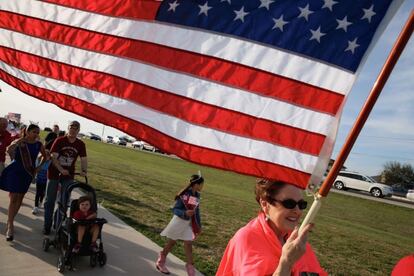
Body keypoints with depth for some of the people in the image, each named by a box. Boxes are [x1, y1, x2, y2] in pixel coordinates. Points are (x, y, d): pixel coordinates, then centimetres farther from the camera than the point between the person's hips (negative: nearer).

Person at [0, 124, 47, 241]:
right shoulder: (19, 141, -10)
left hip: (27, 173, 4)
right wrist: (22, 139, -36)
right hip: (15, 171, -4)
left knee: (20, 198, 12)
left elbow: (45, 156, 15)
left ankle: (10, 221, 29)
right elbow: (10, 148, -32)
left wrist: (39, 167, 5)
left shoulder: (39, 145, -1)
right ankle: (10, 227, -3)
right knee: (13, 198, -7)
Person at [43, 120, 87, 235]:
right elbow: (53, 157, -16)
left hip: (68, 175, 2)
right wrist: (61, 169, -29)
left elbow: (83, 159, -4)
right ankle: (47, 225, 19)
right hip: (54, 173, -2)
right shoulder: (59, 140, -10)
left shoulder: (81, 144, -3)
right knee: (50, 200, 7)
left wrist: (83, 171, -22)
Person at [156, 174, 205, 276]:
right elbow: (175, 209, -19)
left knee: (189, 244, 2)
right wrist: (185, 213, -37)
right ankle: (161, 261, 33)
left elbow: (197, 211, 9)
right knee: (172, 242, 11)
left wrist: (198, 225, 12)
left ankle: (190, 266, 10)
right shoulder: (184, 195, -23)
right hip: (179, 221, -5)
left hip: (189, 223, 5)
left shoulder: (197, 195, -1)